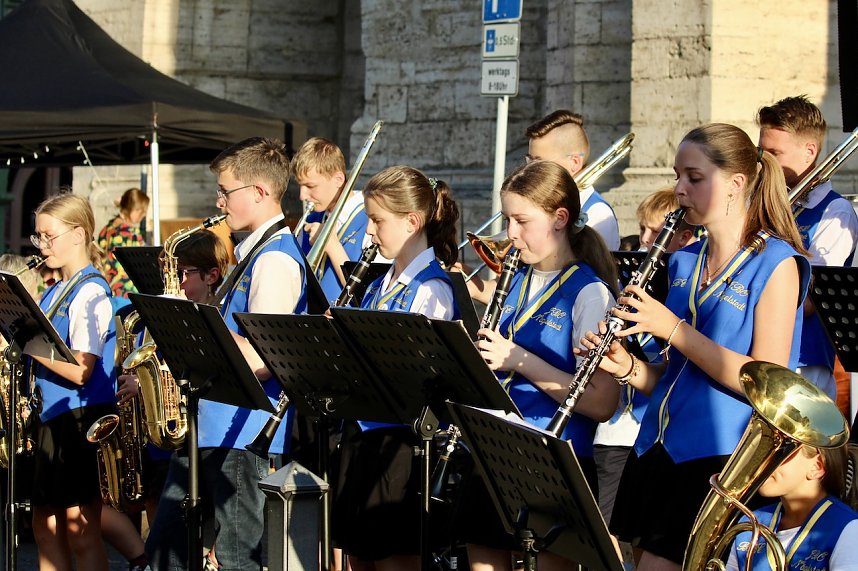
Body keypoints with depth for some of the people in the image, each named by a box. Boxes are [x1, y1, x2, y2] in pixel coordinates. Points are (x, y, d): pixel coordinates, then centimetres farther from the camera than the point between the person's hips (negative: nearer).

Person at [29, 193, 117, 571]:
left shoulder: (90, 292, -13)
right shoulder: (54, 292, 14)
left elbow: (80, 370, -21)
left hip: (82, 416, -9)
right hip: (52, 415, 9)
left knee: (81, 529, -7)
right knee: (45, 524, 11)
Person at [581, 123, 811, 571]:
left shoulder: (776, 263, -7)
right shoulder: (684, 262, 13)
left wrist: (672, 328, -19)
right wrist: (627, 367, -4)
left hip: (719, 455, -7)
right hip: (659, 446, 7)